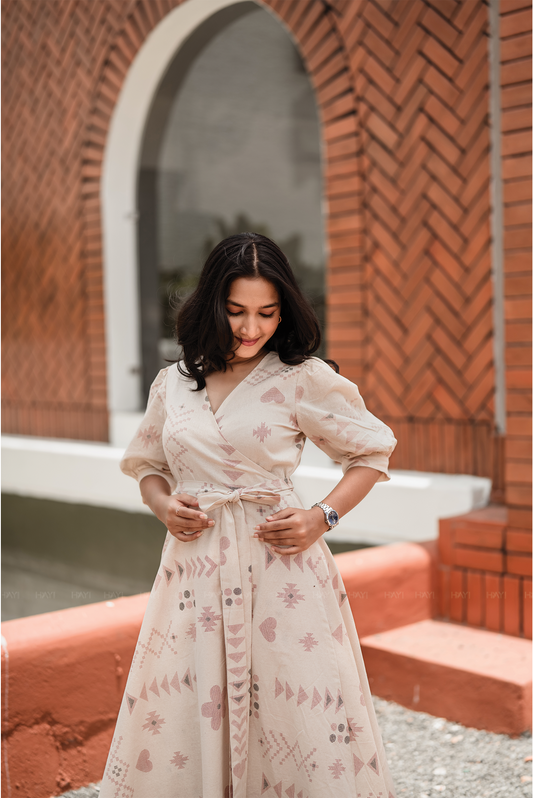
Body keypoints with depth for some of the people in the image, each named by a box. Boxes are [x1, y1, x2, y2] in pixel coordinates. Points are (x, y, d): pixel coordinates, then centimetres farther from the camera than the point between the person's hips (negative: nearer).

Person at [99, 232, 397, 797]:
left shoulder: (303, 379, -2)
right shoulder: (173, 383, 9)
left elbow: (372, 451, 6)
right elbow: (146, 465, 22)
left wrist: (323, 517, -7)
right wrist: (163, 506, 1)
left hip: (280, 566, -3)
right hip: (193, 566, 3)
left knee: (297, 710, 0)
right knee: (174, 728, 6)